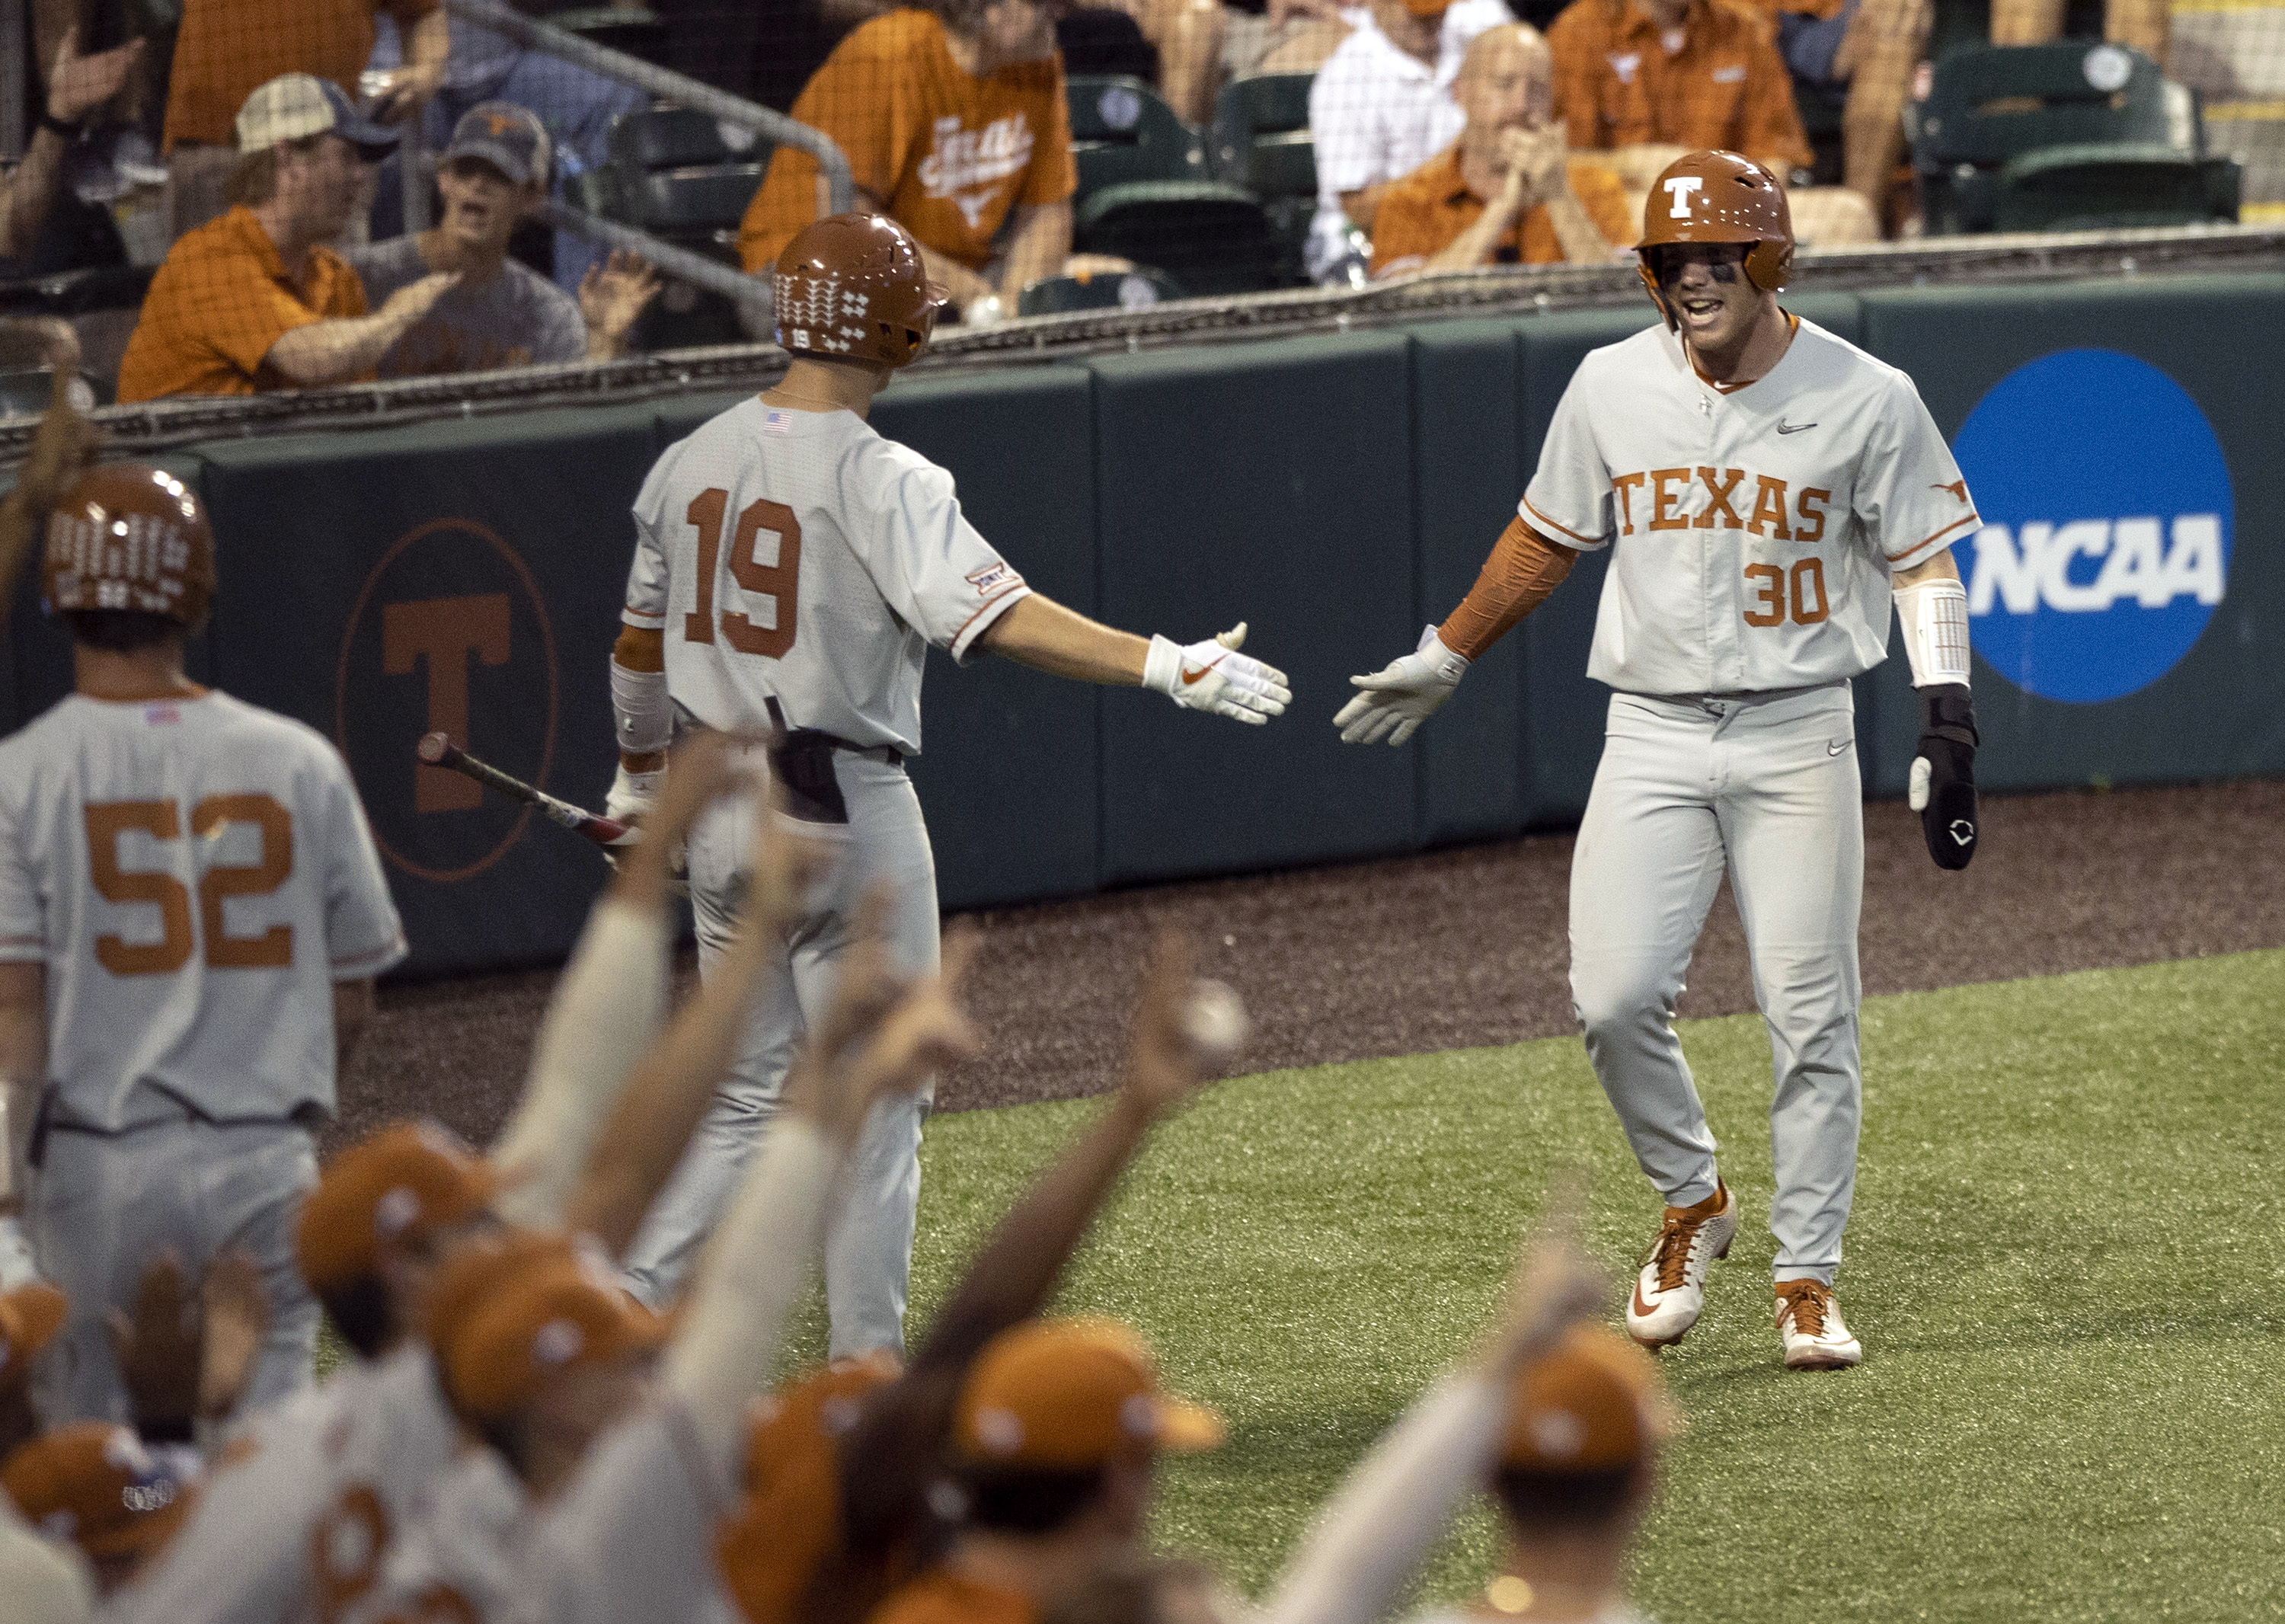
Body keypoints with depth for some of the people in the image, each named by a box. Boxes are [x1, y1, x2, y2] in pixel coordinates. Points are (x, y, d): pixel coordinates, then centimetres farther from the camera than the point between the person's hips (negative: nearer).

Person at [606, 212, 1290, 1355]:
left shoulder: (689, 464, 5)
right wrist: (1167, 667, -32)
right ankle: (867, 1371, 7)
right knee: (876, 1097, 5)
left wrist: (638, 776, 32)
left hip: (720, 813, 6)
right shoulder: (880, 480, -15)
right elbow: (995, 616, -27)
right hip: (846, 811, -6)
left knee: (750, 1093, 17)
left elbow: (641, 642, 16)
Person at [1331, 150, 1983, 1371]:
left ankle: (1807, 1277, 10)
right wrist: (1442, 661, 21)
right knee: (1614, 997, -11)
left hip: (1798, 736, -2)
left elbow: (1923, 565, 0)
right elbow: (1546, 537, 17)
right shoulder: (1611, 388, 3)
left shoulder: (1866, 399, -4)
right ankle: (1690, 1201, 16)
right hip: (1653, 733, 2)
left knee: (1810, 1016, -2)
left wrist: (1946, 719, -10)